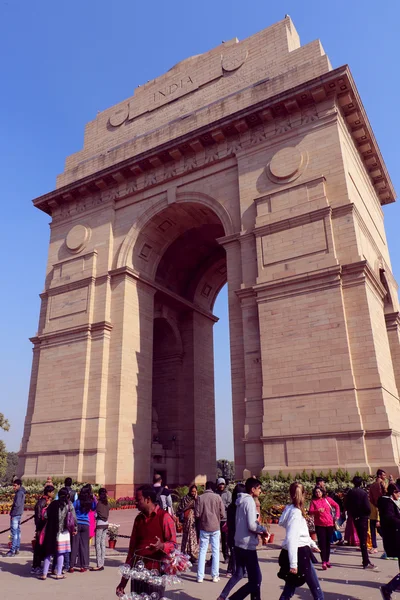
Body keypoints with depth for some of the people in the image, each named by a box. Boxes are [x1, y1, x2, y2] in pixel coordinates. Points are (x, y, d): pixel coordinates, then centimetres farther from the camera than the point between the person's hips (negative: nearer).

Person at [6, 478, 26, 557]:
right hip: (19, 515, 10)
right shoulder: (21, 493, 14)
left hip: (15, 515, -10)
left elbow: (17, 504, -22)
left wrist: (12, 513, -14)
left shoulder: (19, 493, -15)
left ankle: (13, 550, -5)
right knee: (17, 532, 13)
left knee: (14, 532, -7)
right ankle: (17, 549, 19)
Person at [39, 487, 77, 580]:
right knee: (60, 553, 7)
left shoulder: (53, 503, 5)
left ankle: (44, 574, 14)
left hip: (51, 531, 3)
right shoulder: (69, 504, -2)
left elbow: (45, 515, -1)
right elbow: (73, 517, -5)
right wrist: (74, 528, 7)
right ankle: (59, 574, 11)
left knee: (48, 552, 11)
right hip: (63, 531, -3)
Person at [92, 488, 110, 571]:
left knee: (98, 544, -2)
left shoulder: (99, 502, -11)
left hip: (100, 524, -7)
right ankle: (102, 564, 13)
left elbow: (96, 514, -8)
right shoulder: (106, 502, 7)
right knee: (103, 544, 10)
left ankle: (99, 565, -2)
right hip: (106, 524, 7)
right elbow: (107, 513, 9)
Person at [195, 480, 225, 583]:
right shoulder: (217, 497, -7)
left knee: (202, 551, 9)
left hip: (204, 527, 0)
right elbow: (223, 514, -6)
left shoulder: (200, 498, -7)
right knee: (215, 551, 11)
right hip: (215, 527, 0)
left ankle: (200, 576, 10)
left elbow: (197, 514, -8)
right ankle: (215, 576, 14)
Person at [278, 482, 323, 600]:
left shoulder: (293, 510, 11)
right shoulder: (295, 512, -19)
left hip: (299, 552, 9)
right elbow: (291, 538, -25)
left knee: (289, 589, 13)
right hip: (298, 553, -9)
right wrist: (293, 563, -26)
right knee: (316, 590, 2)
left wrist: (312, 544, 33)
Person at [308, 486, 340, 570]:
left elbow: (336, 506, 13)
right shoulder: (313, 501, -1)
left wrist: (337, 515, 4)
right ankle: (324, 562, -4)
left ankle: (327, 560, 23)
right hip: (319, 525, -2)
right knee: (322, 543, -7)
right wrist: (318, 510, -26)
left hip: (329, 524, 2)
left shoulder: (327, 499, 2)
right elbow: (310, 512, -10)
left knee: (328, 542, 11)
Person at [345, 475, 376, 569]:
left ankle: (366, 560, 24)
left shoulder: (349, 493, 1)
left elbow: (347, 506, 4)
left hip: (355, 518, 5)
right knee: (363, 539, -2)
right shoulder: (363, 493, -15)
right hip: (363, 517, -5)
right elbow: (367, 507, -18)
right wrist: (368, 513, 2)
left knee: (361, 538, 15)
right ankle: (366, 562, -2)